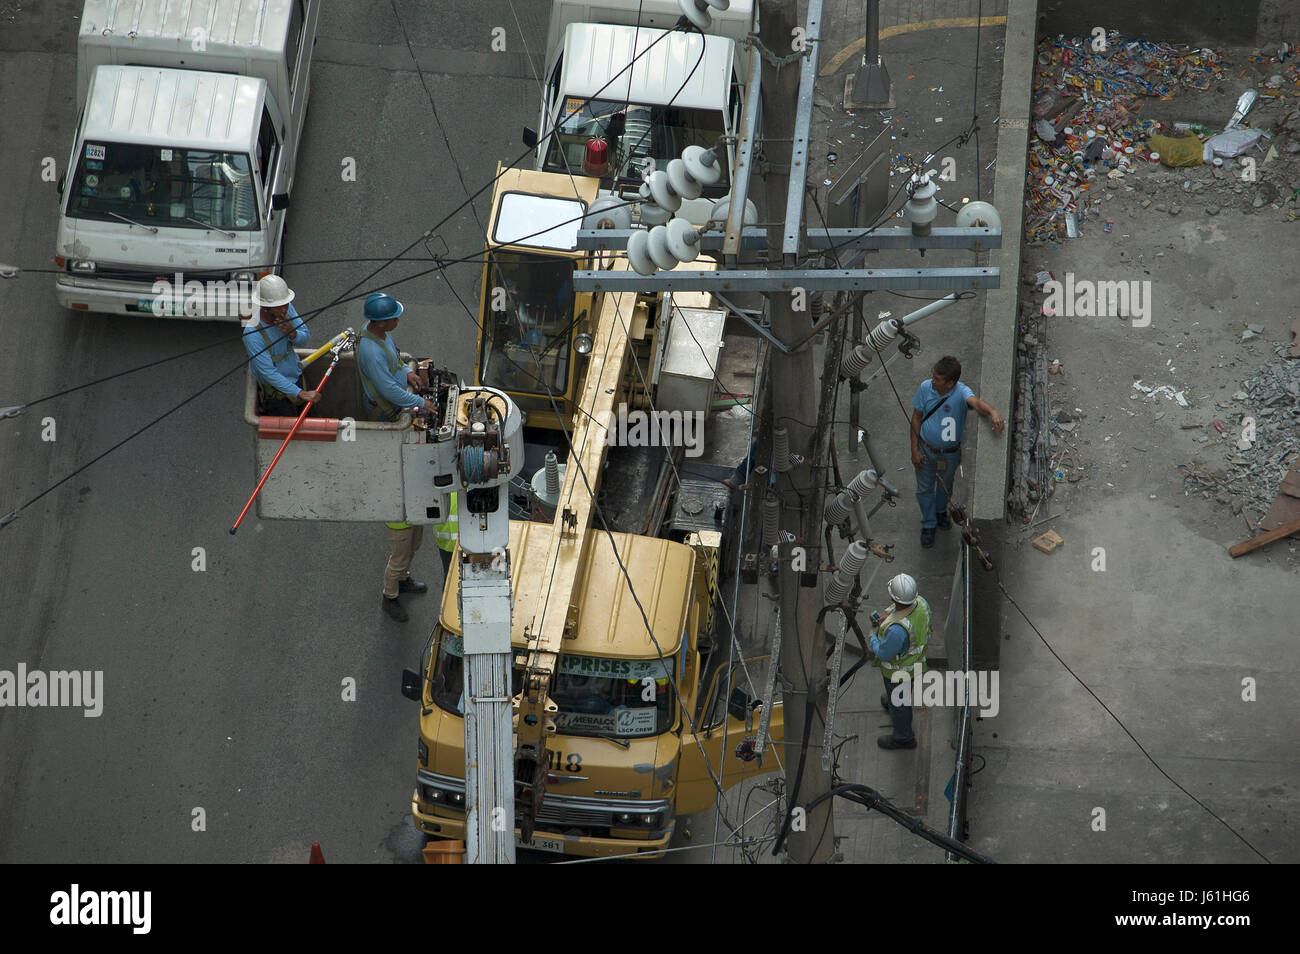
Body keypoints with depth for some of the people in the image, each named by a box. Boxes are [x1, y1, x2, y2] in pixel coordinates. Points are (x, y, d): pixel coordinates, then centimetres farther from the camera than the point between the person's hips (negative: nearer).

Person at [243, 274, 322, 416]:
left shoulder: (287, 308, -15)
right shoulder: (252, 334, -34)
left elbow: (306, 338, -4)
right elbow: (268, 373, -31)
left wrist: (293, 333, -29)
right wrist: (300, 393, -36)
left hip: (296, 377, 6)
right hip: (275, 391, -6)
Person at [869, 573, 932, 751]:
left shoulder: (897, 628, -47)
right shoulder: (920, 602, -25)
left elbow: (884, 653, -29)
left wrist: (873, 640, -9)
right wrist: (889, 618, -4)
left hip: (899, 668, -7)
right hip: (916, 658, 7)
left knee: (898, 702, 21)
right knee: (904, 690, 37)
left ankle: (903, 738, 45)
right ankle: (893, 704, 68)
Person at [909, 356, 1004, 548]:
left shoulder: (961, 392, -31)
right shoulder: (925, 388, -20)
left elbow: (975, 402, -53)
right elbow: (916, 418, -8)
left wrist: (992, 413, -76)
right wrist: (914, 450, -8)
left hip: (950, 453, -1)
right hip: (925, 449, 1)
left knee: (945, 485, 26)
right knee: (925, 488, 16)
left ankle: (941, 511, 56)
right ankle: (928, 524, 40)